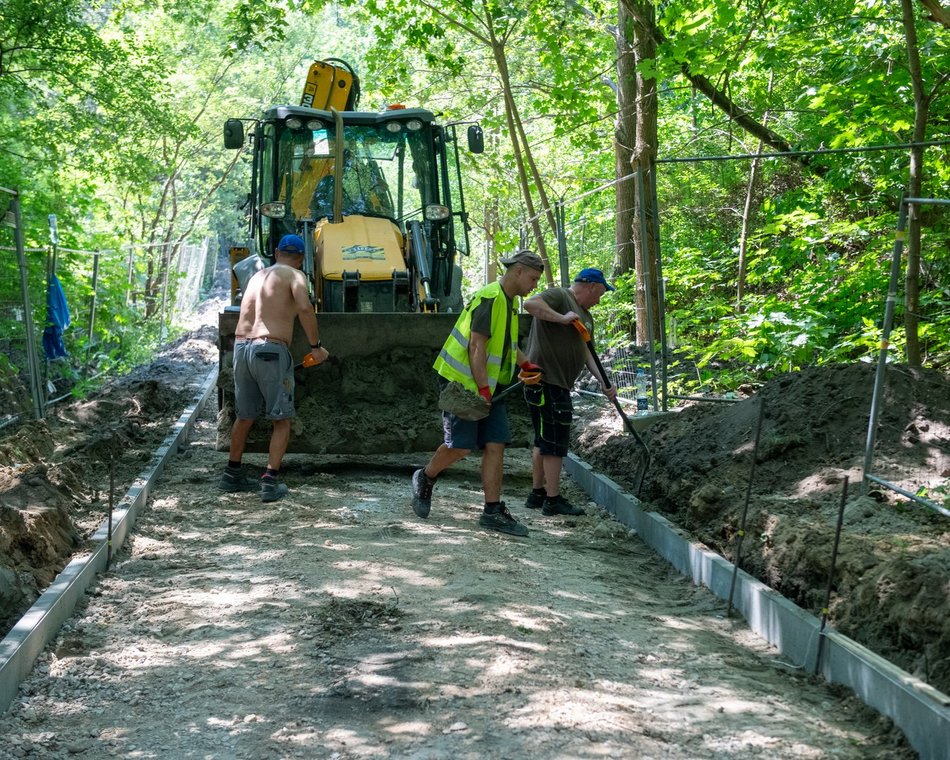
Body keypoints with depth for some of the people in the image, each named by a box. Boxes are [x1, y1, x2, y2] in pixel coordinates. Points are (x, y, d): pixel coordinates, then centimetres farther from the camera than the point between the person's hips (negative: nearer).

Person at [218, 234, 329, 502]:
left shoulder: (257, 276, 20)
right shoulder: (294, 275, 1)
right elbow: (304, 308, -17)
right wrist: (316, 346, -10)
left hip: (241, 347, 6)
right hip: (271, 350, -6)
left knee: (244, 415, 21)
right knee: (282, 419, 5)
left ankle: (232, 474, 31)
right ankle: (270, 482, -3)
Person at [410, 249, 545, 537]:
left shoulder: (509, 302, 14)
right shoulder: (490, 299, -18)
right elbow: (476, 347, -22)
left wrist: (525, 364, 19)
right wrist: (482, 390, -24)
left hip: (488, 385, 9)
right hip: (462, 381, -9)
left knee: (496, 445, 1)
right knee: (461, 445, -7)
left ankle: (493, 511, 3)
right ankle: (425, 479, 21)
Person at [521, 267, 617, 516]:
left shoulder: (586, 316, 20)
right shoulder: (558, 296, -9)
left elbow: (585, 352, 18)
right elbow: (531, 304, -27)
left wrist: (603, 382, 6)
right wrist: (561, 318, -25)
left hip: (558, 383, 11)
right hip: (544, 380, -10)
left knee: (544, 440, 17)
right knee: (555, 441, -7)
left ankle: (537, 494, 27)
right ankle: (553, 500, -2)